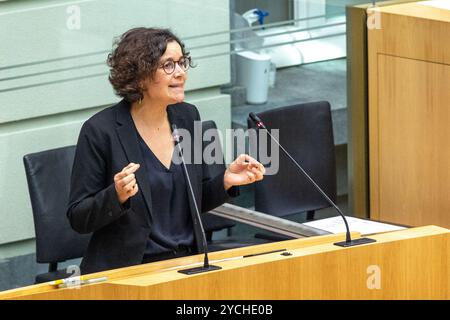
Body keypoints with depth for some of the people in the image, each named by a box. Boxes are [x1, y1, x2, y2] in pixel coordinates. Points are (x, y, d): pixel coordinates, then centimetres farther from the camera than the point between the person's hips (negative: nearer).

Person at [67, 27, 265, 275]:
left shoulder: (187, 116, 8)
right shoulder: (100, 131, -10)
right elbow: (78, 219, -7)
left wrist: (226, 181, -2)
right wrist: (117, 196, -25)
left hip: (187, 263, 5)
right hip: (126, 270, -5)